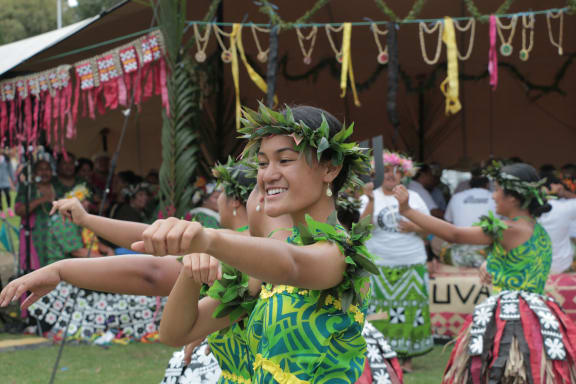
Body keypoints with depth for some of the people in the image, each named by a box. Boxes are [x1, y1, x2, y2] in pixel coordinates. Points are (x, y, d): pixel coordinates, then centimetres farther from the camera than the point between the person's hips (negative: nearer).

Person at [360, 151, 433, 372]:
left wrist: (415, 228, -7)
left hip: (412, 264, 2)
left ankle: (407, 357, 4)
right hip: (379, 265, -2)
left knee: (409, 311, -2)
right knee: (380, 311, -7)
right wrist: (371, 200, -17)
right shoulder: (370, 197, 6)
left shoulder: (414, 197, 12)